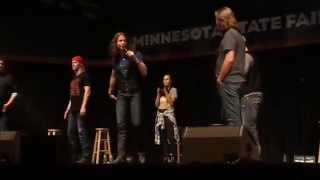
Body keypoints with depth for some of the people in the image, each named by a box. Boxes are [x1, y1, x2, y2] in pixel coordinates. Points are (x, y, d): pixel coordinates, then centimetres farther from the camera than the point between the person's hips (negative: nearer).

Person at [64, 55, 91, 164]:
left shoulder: (84, 75, -2)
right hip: (73, 109, 9)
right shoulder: (74, 78, 23)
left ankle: (86, 156, -13)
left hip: (81, 109, -9)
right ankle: (75, 155, 12)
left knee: (81, 132, -13)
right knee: (70, 132, 7)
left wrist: (83, 106, -21)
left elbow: (87, 91, -13)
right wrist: (68, 108, 19)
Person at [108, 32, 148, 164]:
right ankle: (121, 155, -11)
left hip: (135, 93, -3)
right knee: (121, 124, -8)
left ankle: (140, 152, 8)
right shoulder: (115, 58, 7)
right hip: (121, 94, 3)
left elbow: (144, 73, -14)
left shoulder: (135, 54, -5)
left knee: (136, 123, -10)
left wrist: (135, 59, -23)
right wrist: (110, 91, 23)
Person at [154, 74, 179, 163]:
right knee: (162, 137, 1)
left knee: (170, 136, -14)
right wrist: (158, 94, 3)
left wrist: (166, 92, -9)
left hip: (169, 113, -5)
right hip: (160, 114, 5)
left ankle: (173, 156, -15)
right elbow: (156, 104, 12)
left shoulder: (173, 90, 4)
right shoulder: (160, 90, 18)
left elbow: (171, 102, -10)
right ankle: (165, 156, 3)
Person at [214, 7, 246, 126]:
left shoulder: (229, 34, -9)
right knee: (233, 117, 12)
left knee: (233, 119, -11)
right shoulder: (236, 34, 21)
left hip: (229, 81, -10)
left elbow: (229, 59, -21)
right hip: (236, 80, 10)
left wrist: (220, 78, -12)